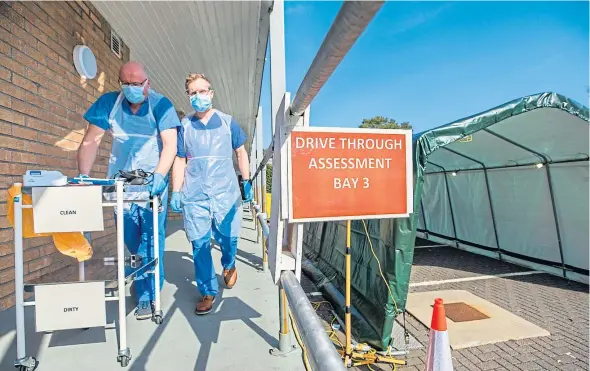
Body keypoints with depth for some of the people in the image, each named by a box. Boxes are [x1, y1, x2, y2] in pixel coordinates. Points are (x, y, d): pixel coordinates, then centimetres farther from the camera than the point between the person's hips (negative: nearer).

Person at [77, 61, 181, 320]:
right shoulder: (108, 103, 2)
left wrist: (159, 175, -30)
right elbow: (90, 141, 2)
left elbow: (170, 144, -16)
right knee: (132, 243, 8)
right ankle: (144, 293, 24)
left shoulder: (160, 105, -7)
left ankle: (149, 295, 12)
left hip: (152, 184, -3)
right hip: (121, 184, 3)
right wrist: (83, 175, -9)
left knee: (151, 242, -2)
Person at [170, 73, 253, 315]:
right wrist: (176, 192, 4)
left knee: (228, 239, 6)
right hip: (194, 196, 1)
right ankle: (208, 292, 21)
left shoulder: (227, 122, 5)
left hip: (226, 194, -1)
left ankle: (229, 265, 41)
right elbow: (179, 160, 10)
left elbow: (241, 152, 11)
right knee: (199, 245, 3)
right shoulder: (184, 126, 8)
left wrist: (247, 182, 6)